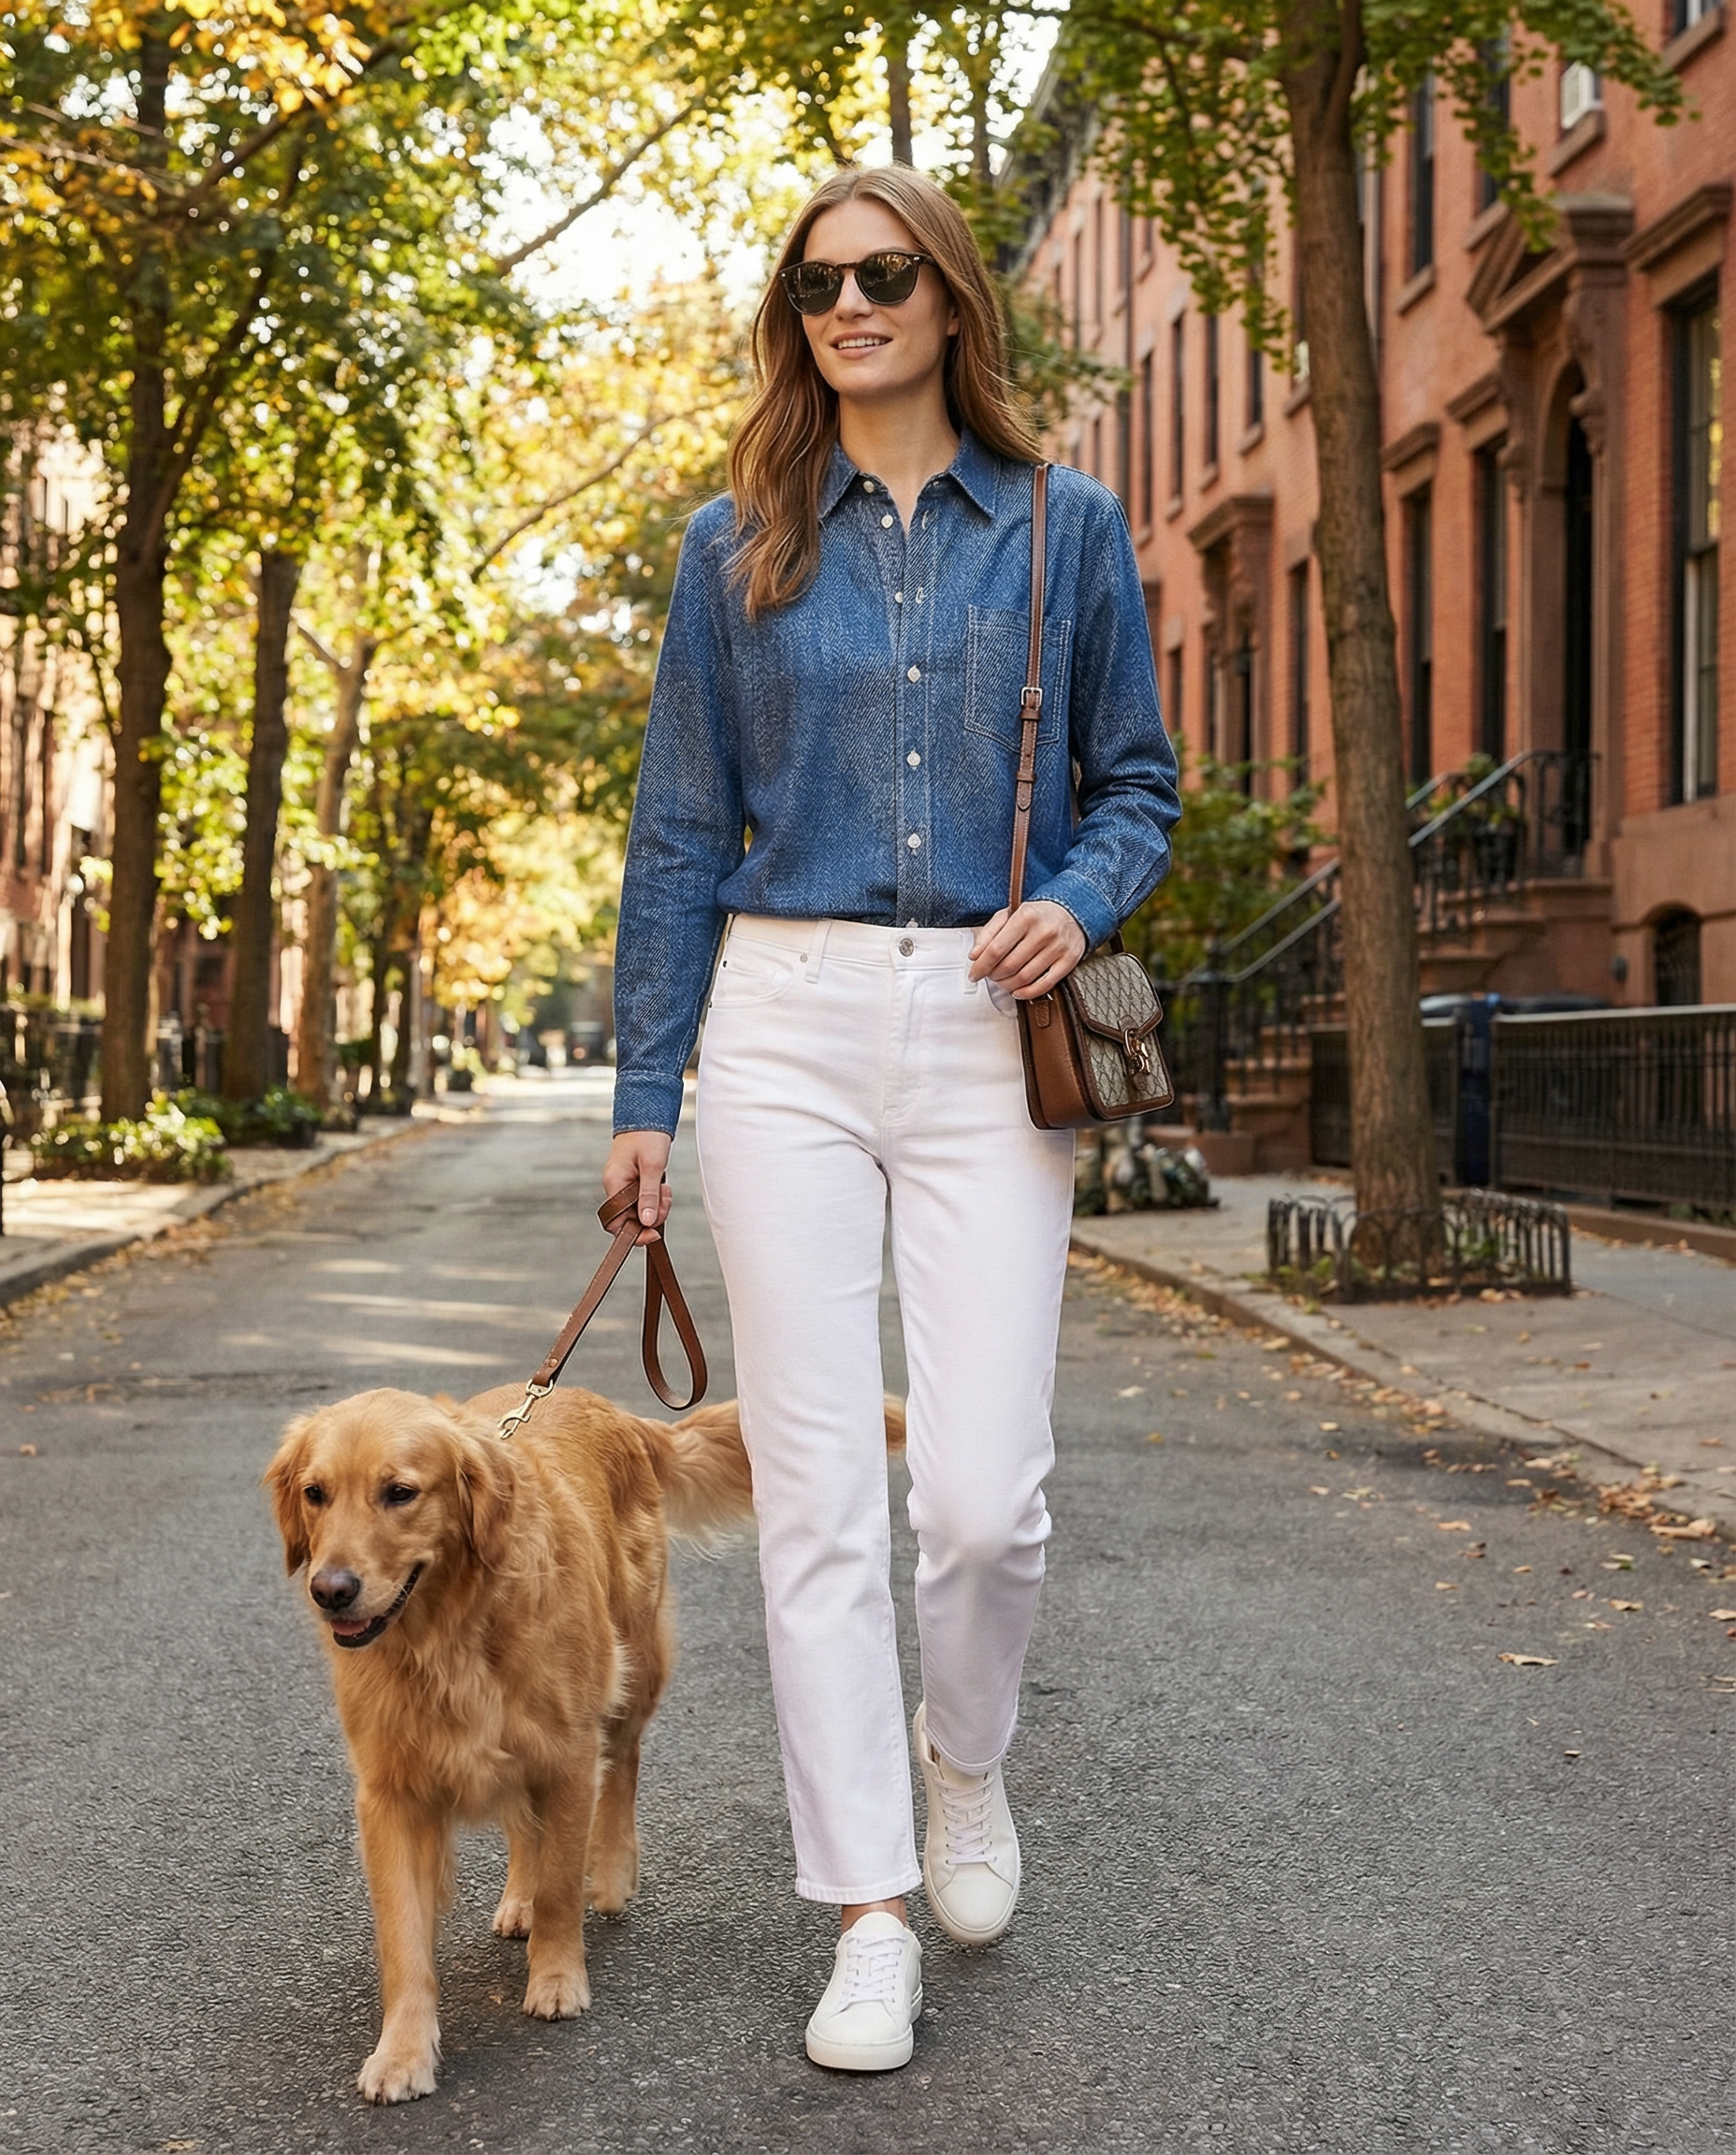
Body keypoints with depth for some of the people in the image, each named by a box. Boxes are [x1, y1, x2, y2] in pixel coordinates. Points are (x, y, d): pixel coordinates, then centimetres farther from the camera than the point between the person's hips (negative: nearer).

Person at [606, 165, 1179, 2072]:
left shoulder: (1064, 531, 8)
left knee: (985, 1490, -6)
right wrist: (644, 1088, 6)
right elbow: (682, 826, 10)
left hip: (987, 1037, 0)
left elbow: (1137, 781, 13)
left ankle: (964, 1756, 27)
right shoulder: (738, 548, 10)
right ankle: (869, 1914, 9)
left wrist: (1079, 901, -10)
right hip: (789, 1022, 1)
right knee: (816, 1484, -1)